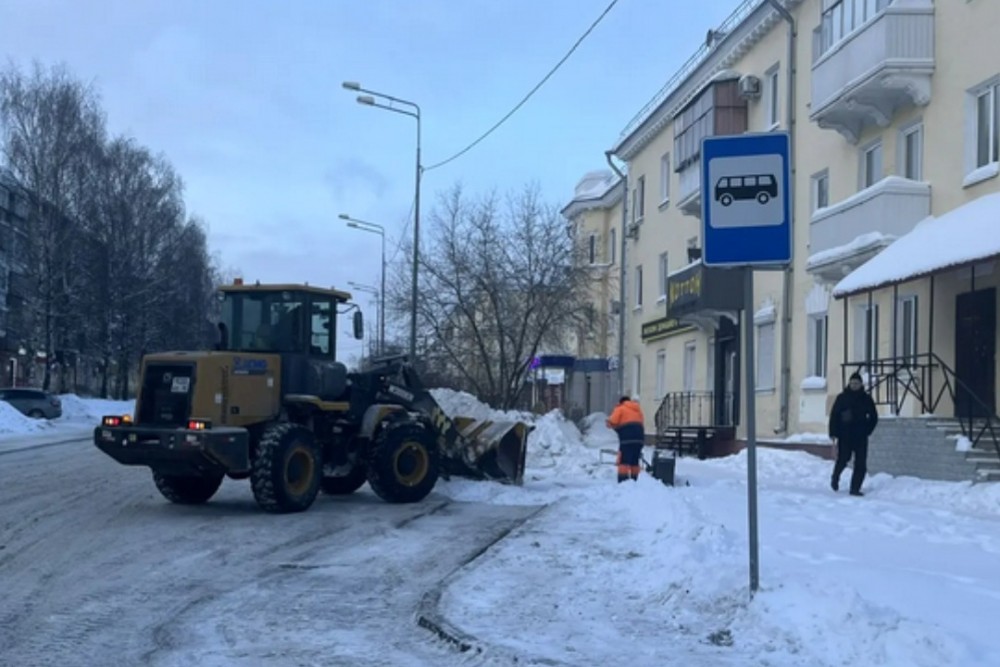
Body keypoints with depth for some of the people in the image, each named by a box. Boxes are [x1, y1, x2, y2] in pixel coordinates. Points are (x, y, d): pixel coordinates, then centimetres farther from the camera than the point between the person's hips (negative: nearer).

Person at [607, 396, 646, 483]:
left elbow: (612, 422, -1)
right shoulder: (638, 409, 26)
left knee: (624, 461, -8)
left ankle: (622, 482, -18)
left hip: (627, 438, -6)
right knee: (635, 462, 13)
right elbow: (642, 423, 20)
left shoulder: (620, 408, 8)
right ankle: (634, 481, 12)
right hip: (640, 437, 6)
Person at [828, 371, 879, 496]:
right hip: (844, 435, -2)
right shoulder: (842, 397, 1)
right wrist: (833, 433, -9)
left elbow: (873, 417, 13)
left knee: (861, 464, -4)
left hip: (861, 436, 2)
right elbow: (834, 415, -2)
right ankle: (835, 478, 28)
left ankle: (855, 488, 1)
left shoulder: (866, 398, 7)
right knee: (843, 459, -2)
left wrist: (867, 430, 2)